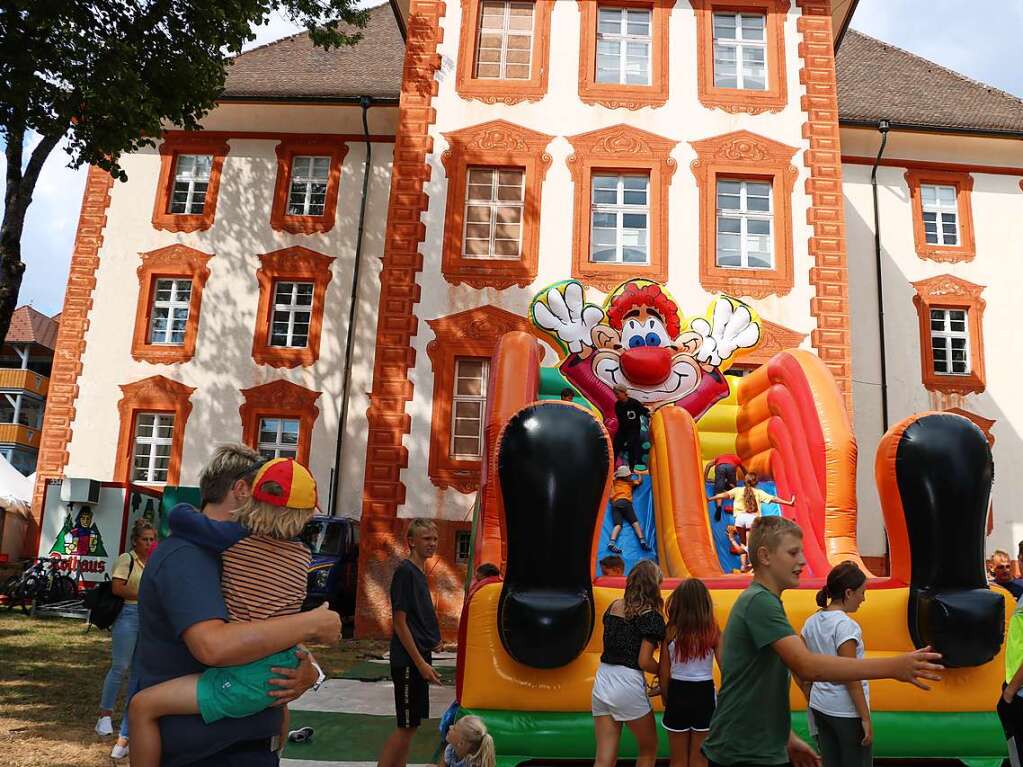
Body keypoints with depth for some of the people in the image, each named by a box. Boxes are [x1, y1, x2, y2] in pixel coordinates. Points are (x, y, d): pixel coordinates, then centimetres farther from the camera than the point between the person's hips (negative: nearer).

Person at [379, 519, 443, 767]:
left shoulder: (420, 573, 12)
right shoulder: (405, 571, -15)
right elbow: (399, 622, -18)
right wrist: (421, 663, -18)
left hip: (419, 658, 9)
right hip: (408, 661, -9)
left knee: (410, 725, 13)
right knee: (407, 726, -4)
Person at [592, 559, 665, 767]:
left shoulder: (614, 606, 7)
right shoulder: (651, 615, -10)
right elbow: (644, 662, -15)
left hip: (601, 681, 6)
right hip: (628, 685, -6)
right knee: (649, 749, 19)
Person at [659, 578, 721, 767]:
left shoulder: (671, 631, -8)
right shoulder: (713, 631, -9)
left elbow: (664, 673, -4)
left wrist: (666, 698, 10)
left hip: (677, 692, 0)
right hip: (704, 693, 0)